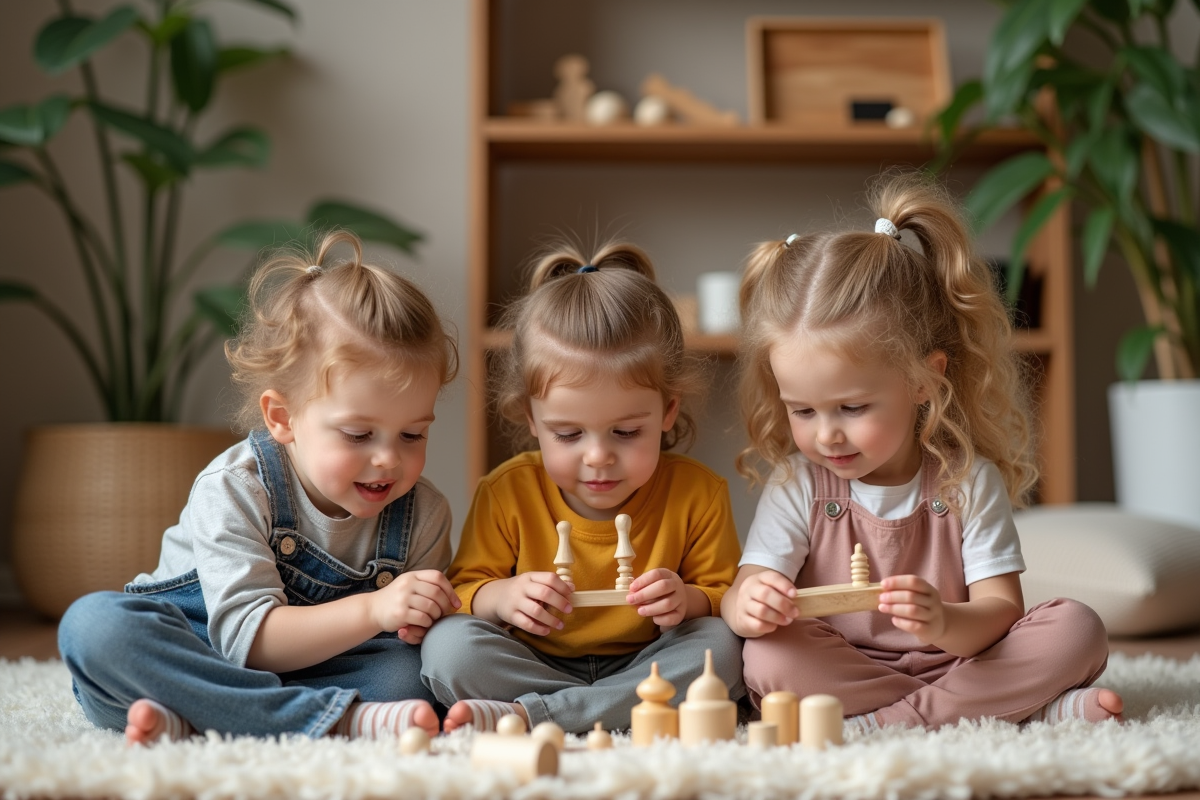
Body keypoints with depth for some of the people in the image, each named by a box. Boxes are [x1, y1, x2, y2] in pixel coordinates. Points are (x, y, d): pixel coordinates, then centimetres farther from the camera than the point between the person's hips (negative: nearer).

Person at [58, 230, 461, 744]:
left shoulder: (424, 515, -6)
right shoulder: (233, 489, -18)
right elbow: (247, 638, -26)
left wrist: (426, 621, -24)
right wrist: (372, 610, -38)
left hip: (300, 668, 2)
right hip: (198, 652, -2)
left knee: (415, 669, -26)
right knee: (94, 623, -32)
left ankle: (183, 716, -31)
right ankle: (345, 718, -38)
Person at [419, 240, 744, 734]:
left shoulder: (698, 494, -7)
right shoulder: (507, 493, -7)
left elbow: (724, 598, 2)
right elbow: (462, 590, 0)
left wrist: (688, 601, -22)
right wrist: (500, 596, -23)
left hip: (650, 669, 0)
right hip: (532, 665, 0)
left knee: (719, 647, -29)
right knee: (448, 645, -26)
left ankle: (525, 715, -30)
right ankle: (633, 711, -24)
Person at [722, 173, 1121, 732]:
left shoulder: (968, 479, -6)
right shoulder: (796, 484, -4)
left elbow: (1000, 611, -11)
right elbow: (743, 597, -10)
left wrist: (944, 621, -34)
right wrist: (747, 606, -36)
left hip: (957, 659, 0)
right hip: (838, 673, 1)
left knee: (1077, 630, -19)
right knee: (769, 660, -32)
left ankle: (888, 721, -27)